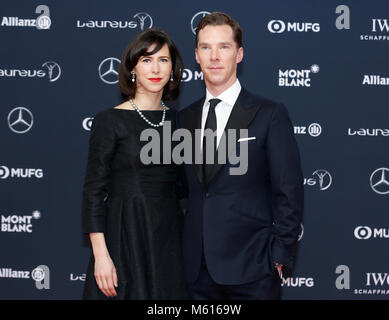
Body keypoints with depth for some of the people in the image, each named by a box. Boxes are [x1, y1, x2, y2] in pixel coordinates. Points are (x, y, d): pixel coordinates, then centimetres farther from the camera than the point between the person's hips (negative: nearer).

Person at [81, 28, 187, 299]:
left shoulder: (177, 120, 9)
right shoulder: (110, 121, -5)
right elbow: (94, 191, -8)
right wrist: (101, 255, -15)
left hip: (171, 236, 5)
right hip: (126, 236, -4)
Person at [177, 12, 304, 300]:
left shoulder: (270, 115, -3)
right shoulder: (185, 119, 12)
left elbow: (289, 193, -5)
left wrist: (281, 258, -10)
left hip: (251, 270, -4)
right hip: (198, 269, 4)